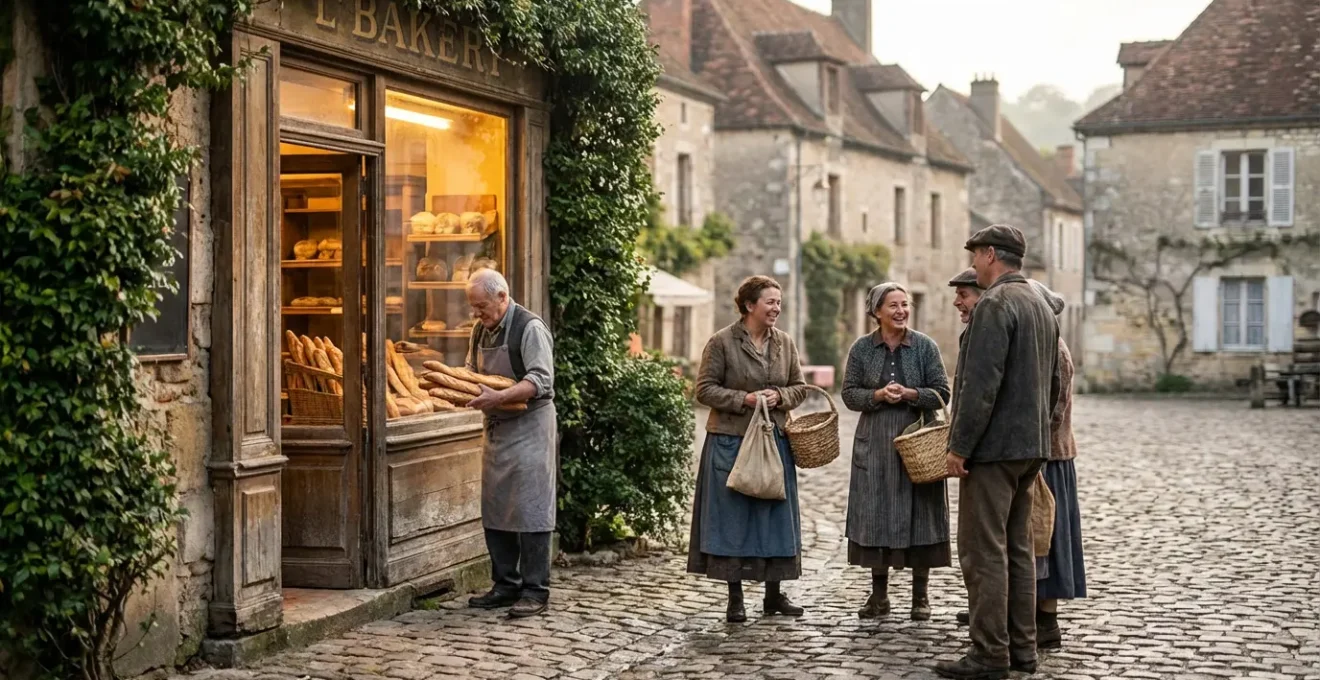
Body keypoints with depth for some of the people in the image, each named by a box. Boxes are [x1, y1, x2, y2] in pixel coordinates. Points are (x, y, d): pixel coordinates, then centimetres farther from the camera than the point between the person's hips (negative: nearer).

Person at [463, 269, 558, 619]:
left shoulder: (530, 328, -13)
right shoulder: (481, 331, 12)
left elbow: (541, 380, -20)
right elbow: (472, 371, 22)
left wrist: (499, 397, -30)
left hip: (529, 428, -8)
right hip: (496, 429, 8)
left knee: (529, 509, -6)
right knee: (494, 509, 10)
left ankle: (535, 591, 0)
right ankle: (506, 585, 20)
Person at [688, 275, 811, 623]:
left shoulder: (785, 343, 8)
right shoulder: (722, 342, -6)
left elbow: (800, 388, 13)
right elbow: (705, 389, -7)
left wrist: (779, 396, -9)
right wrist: (745, 399, -17)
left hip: (775, 441, 5)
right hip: (731, 441, -5)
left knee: (776, 514, 8)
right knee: (732, 517, 0)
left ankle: (774, 593, 21)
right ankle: (735, 598, 9)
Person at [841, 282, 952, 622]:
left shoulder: (925, 346, 0)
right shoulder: (862, 348, 3)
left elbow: (941, 393, -2)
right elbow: (849, 394, 2)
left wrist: (909, 394, -17)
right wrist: (878, 395, -15)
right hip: (875, 444, 1)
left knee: (918, 515, 0)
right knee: (875, 514, 3)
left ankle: (920, 595, 11)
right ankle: (879, 595, 13)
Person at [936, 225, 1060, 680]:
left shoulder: (995, 304, -15)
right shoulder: (1042, 308, 16)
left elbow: (981, 383, -21)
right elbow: (1052, 384, 20)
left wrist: (959, 447, -18)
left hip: (992, 447, -9)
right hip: (1031, 447, 10)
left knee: (984, 552, -5)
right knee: (1018, 549, 13)